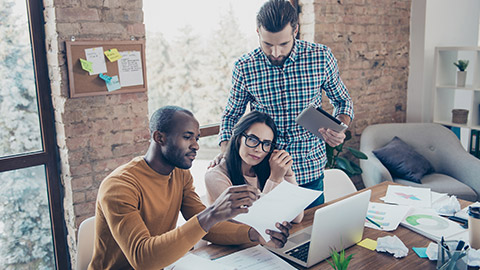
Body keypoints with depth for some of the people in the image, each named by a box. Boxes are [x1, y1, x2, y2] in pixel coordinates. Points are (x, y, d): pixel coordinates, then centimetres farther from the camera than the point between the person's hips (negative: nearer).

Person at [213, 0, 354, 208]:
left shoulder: (321, 57, -8)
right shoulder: (244, 67, -9)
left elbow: (343, 101, 7)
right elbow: (231, 115, 5)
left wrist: (339, 131, -14)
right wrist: (225, 152, -12)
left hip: (309, 171, 1)